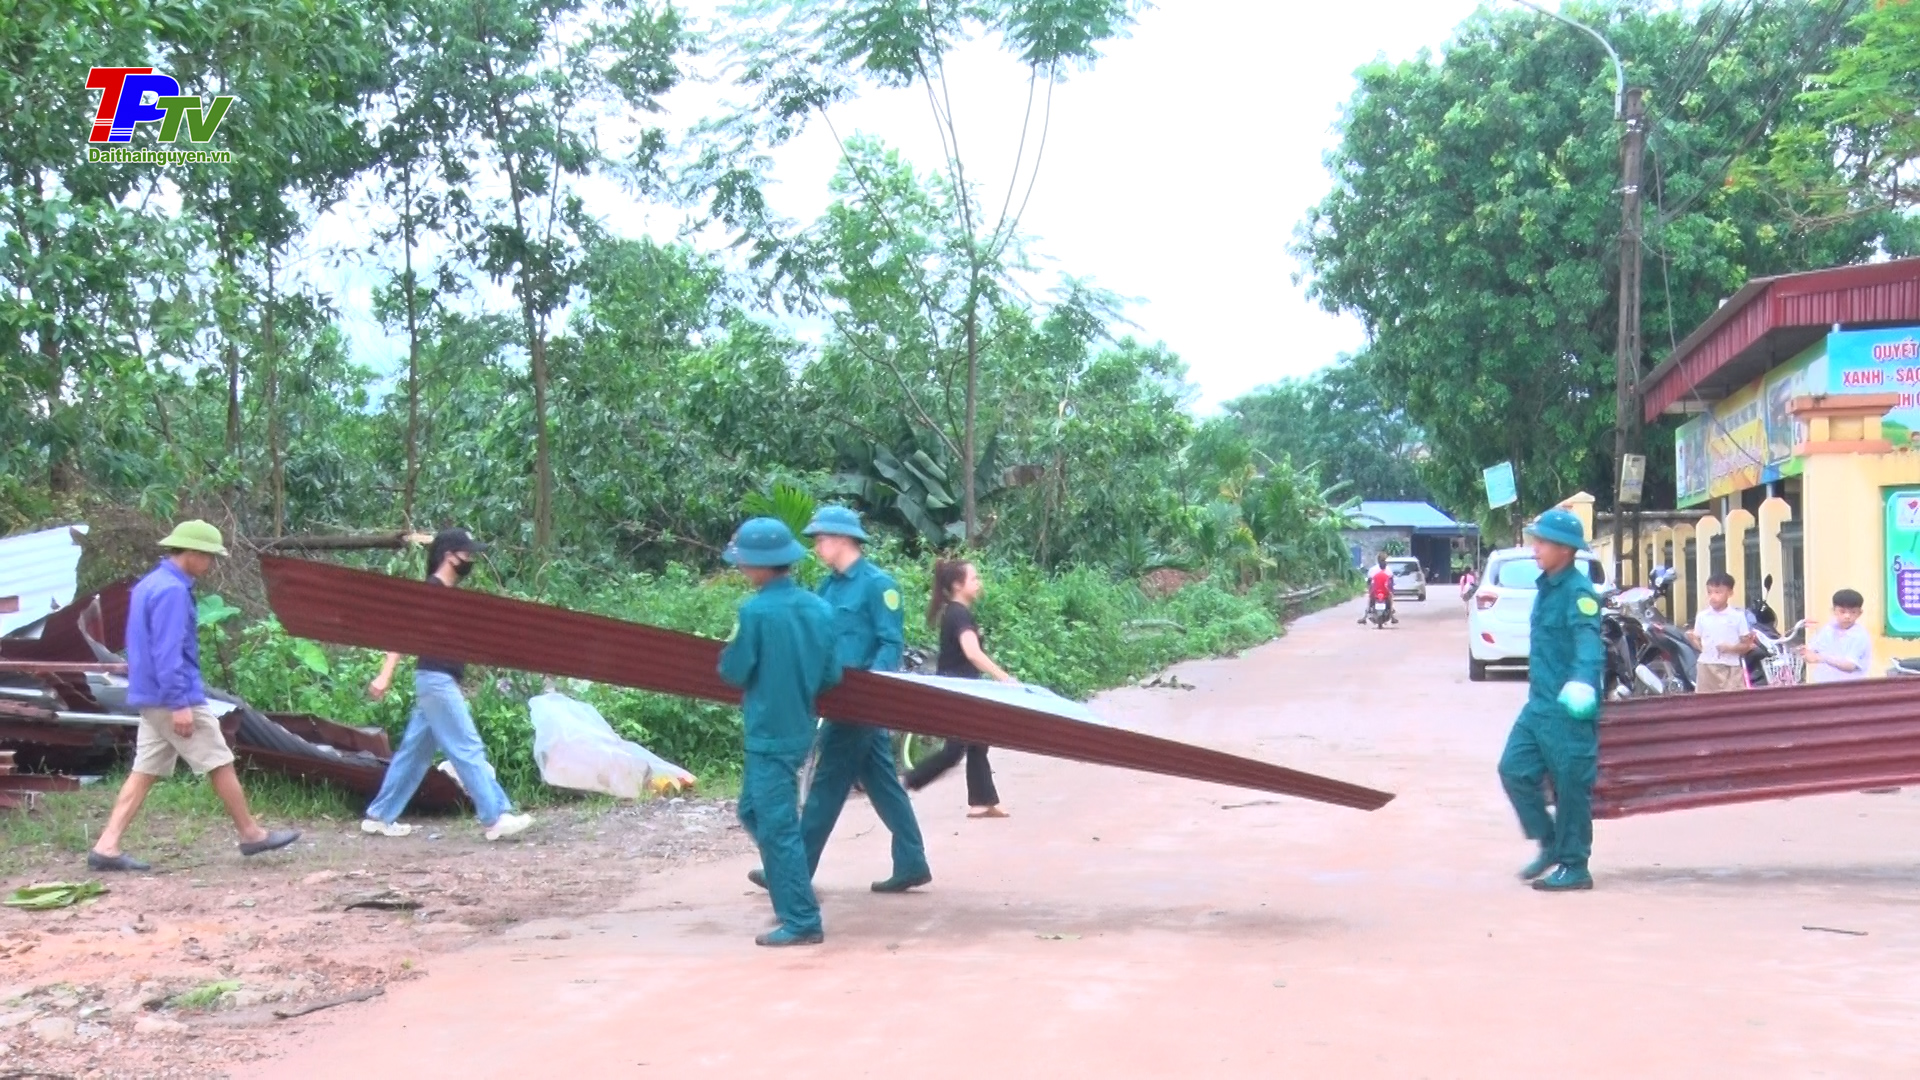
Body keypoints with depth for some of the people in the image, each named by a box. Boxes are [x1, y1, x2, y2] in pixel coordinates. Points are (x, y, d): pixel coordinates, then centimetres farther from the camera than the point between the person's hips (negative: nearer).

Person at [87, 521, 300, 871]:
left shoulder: (149, 585, 15)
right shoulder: (172, 591, -16)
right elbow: (168, 653, -22)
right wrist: (179, 704, -23)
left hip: (151, 700, 10)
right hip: (175, 698, -10)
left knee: (144, 772, 8)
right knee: (220, 765, 1)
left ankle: (106, 846, 2)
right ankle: (251, 834, 11)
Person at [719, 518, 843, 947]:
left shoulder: (755, 611, -18)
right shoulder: (819, 608, 1)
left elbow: (734, 672, -11)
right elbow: (831, 675, 6)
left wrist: (726, 659, 10)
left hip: (769, 733, -8)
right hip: (798, 729, 8)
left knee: (777, 825, -1)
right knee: (754, 811, 23)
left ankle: (802, 922, 2)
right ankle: (794, 897, 27)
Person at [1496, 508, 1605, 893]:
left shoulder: (1578, 591, -15)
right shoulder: (1546, 586, 13)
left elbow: (1588, 640, -29)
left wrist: (1582, 680, -45)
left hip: (1570, 710, -9)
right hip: (1538, 704, 9)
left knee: (1571, 787, -1)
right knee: (1514, 769, 6)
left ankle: (1574, 867, 10)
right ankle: (1551, 844, 21)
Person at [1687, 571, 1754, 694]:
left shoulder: (1738, 616, 0)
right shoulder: (1702, 616, 7)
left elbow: (1746, 645, 1)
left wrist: (1731, 648, -16)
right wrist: (1693, 639, -10)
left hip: (1731, 668, -2)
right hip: (1707, 666, 2)